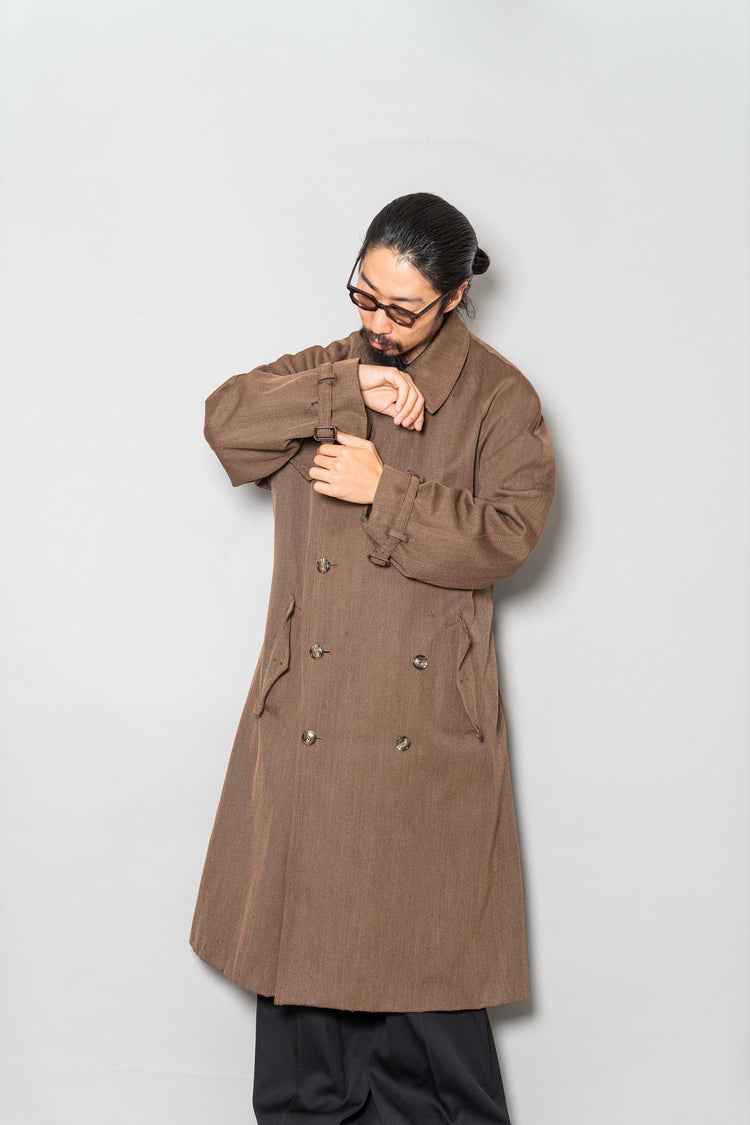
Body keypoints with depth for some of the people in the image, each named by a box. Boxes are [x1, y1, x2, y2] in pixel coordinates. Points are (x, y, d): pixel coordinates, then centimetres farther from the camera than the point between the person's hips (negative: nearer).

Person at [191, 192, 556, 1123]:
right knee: (296, 929, 9)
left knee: (419, 935, 2)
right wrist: (350, 387, -13)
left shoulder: (498, 397, 1)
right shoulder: (327, 373, 12)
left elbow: (505, 533, -10)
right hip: (306, 716, 4)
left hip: (424, 725, -3)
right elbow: (226, 421, -4)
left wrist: (385, 490, -16)